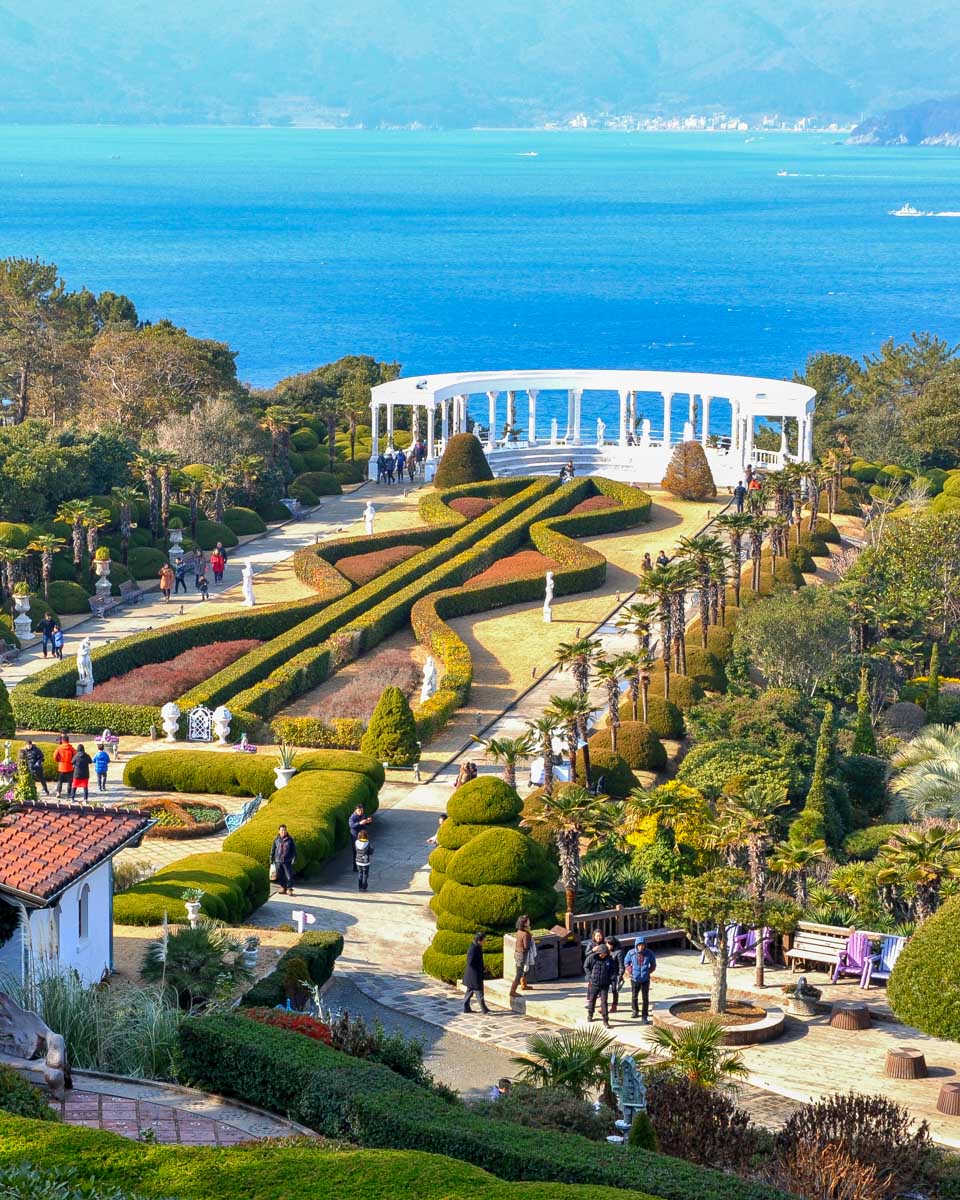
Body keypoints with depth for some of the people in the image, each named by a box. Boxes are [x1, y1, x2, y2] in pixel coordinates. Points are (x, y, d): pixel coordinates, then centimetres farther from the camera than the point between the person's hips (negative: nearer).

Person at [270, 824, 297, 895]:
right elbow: (273, 849, 12)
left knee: (289, 875, -6)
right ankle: (283, 888, 17)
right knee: (280, 876, 6)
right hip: (278, 861, 2)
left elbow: (294, 850, 3)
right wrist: (271, 859, 11)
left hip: (287, 861, -2)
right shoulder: (276, 840, 5)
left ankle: (289, 889, -1)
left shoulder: (290, 840, 0)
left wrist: (294, 859, -4)